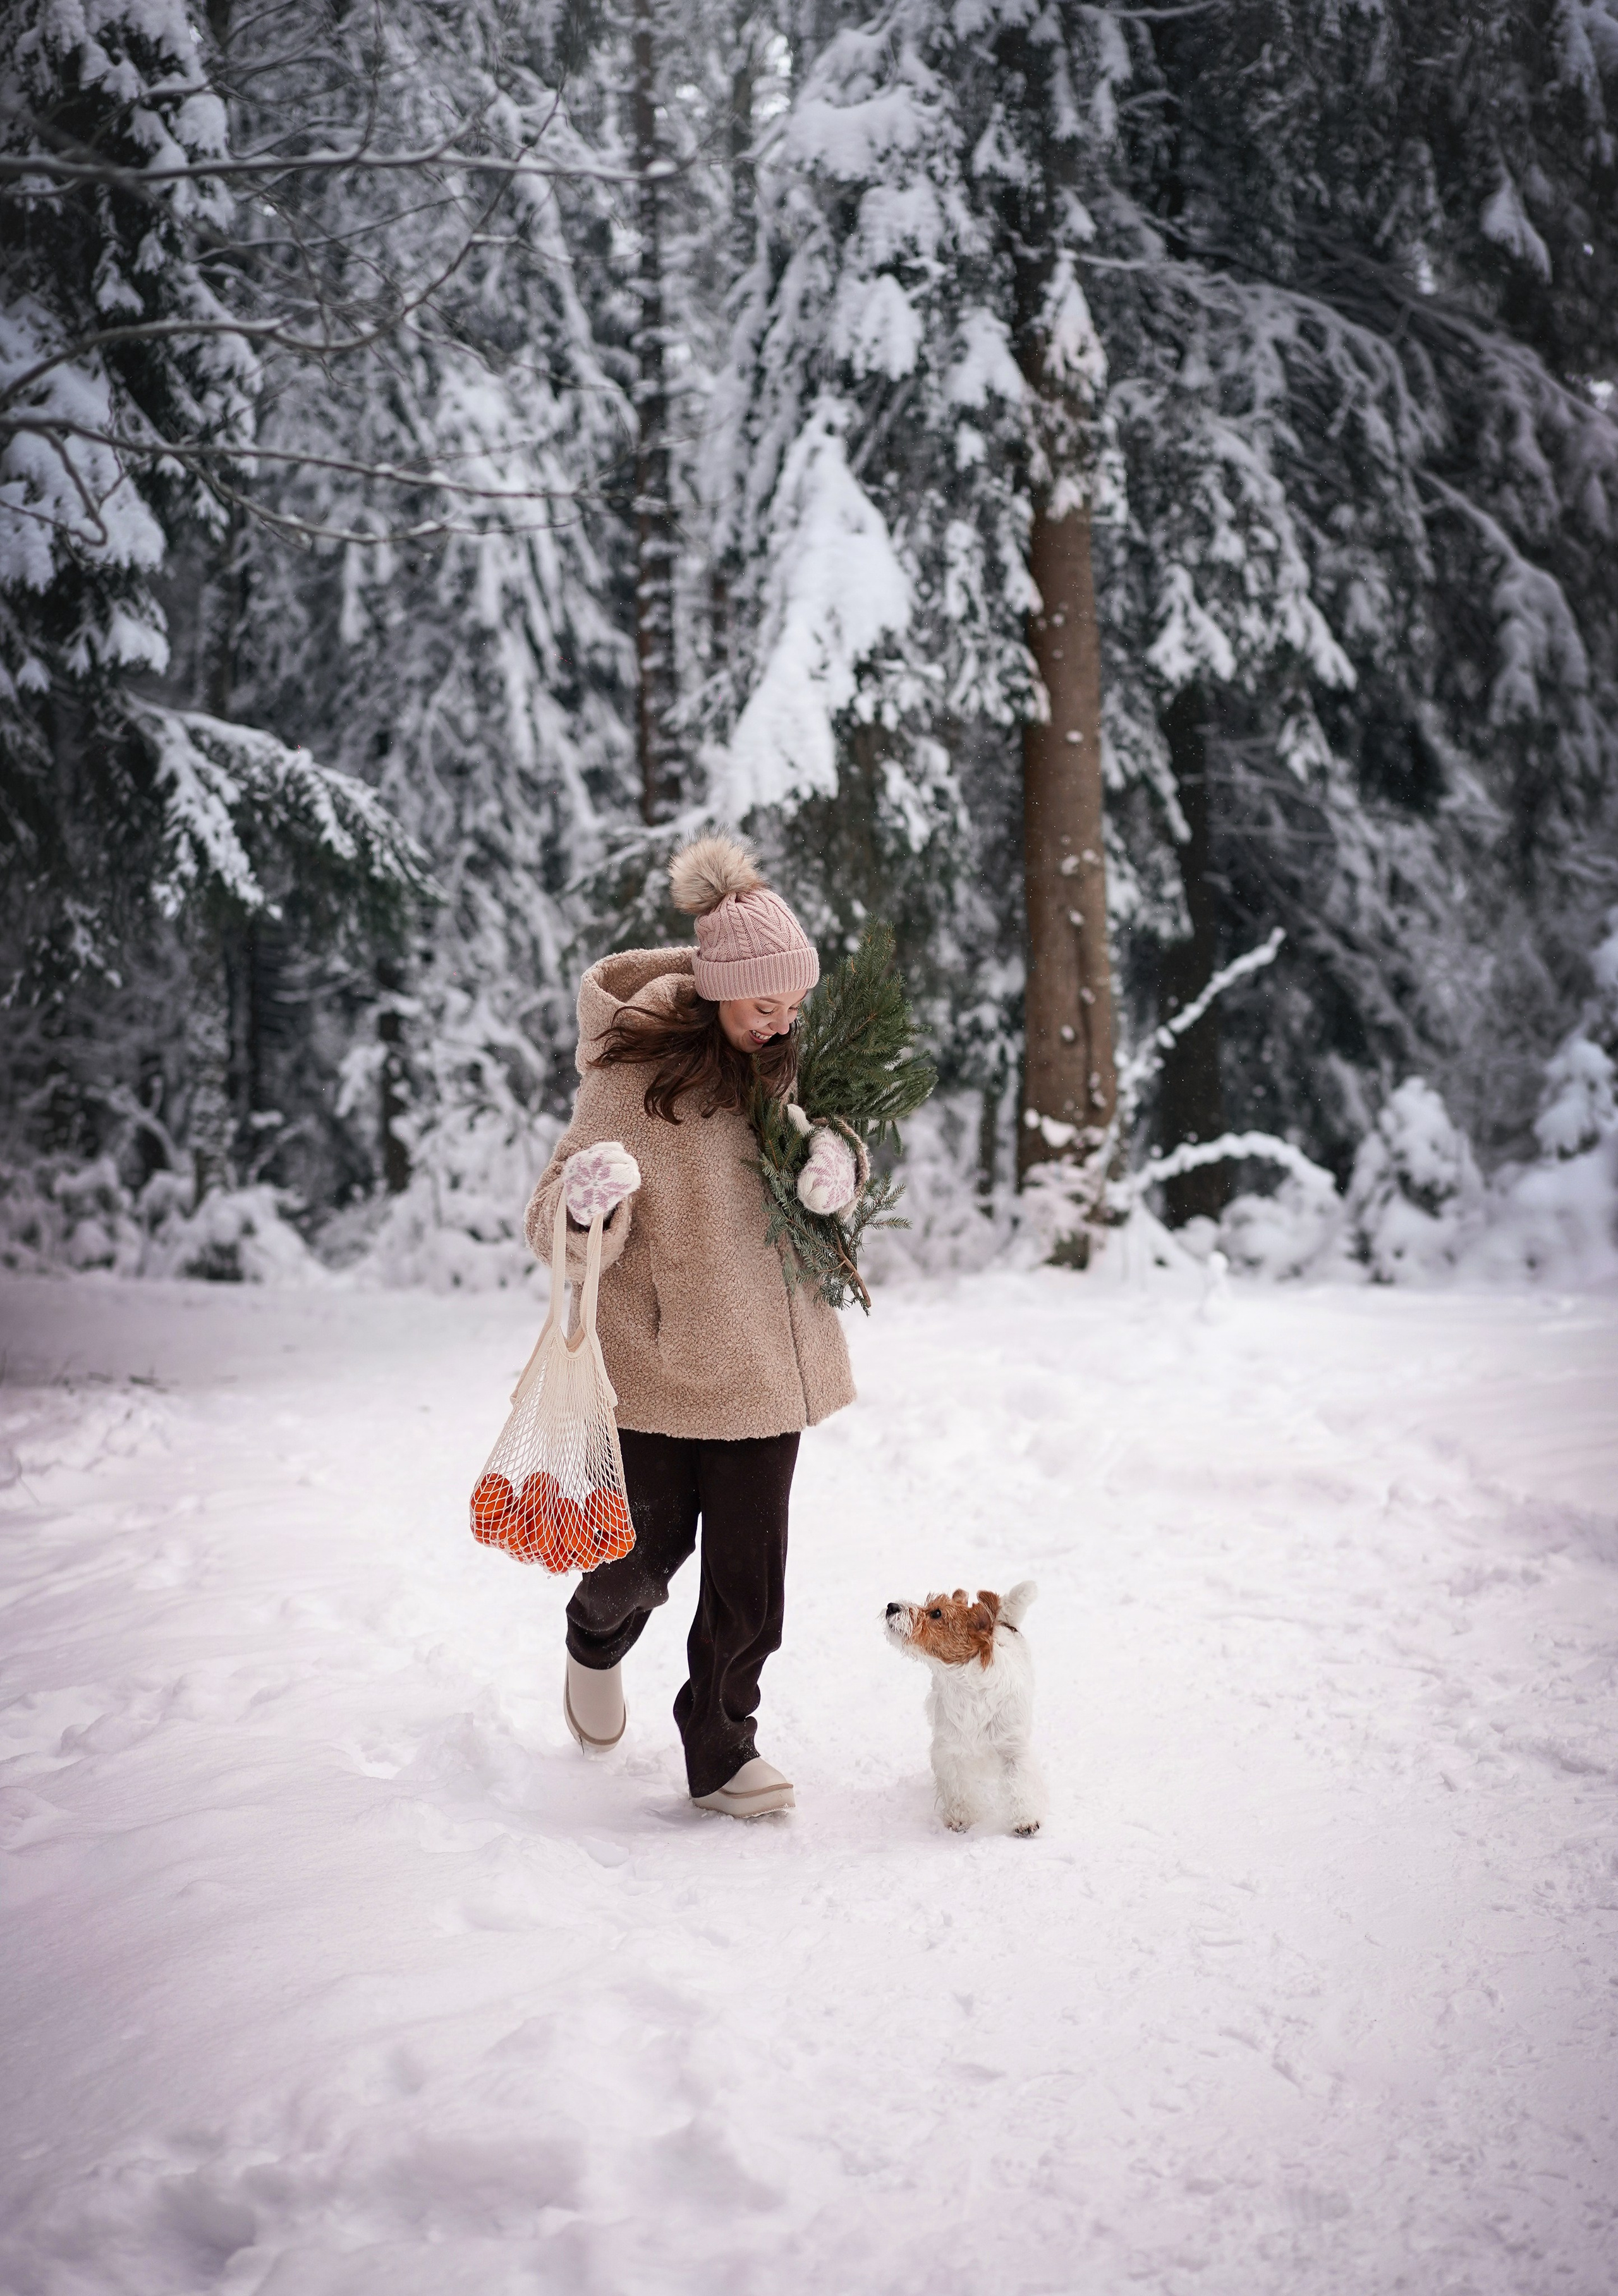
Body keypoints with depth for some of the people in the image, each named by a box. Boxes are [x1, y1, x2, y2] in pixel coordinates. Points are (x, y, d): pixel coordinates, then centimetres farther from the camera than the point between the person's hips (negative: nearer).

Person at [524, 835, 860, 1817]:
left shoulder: (778, 1063, 2)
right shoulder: (633, 1072, -16)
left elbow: (824, 1146, 21)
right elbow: (559, 1240, -17)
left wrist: (837, 1166, -4)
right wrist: (586, 1204, -41)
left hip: (766, 1359, 4)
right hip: (659, 1359, -4)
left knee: (749, 1569, 2)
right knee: (652, 1543, 10)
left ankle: (722, 1753, 17)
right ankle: (599, 1640, 46)